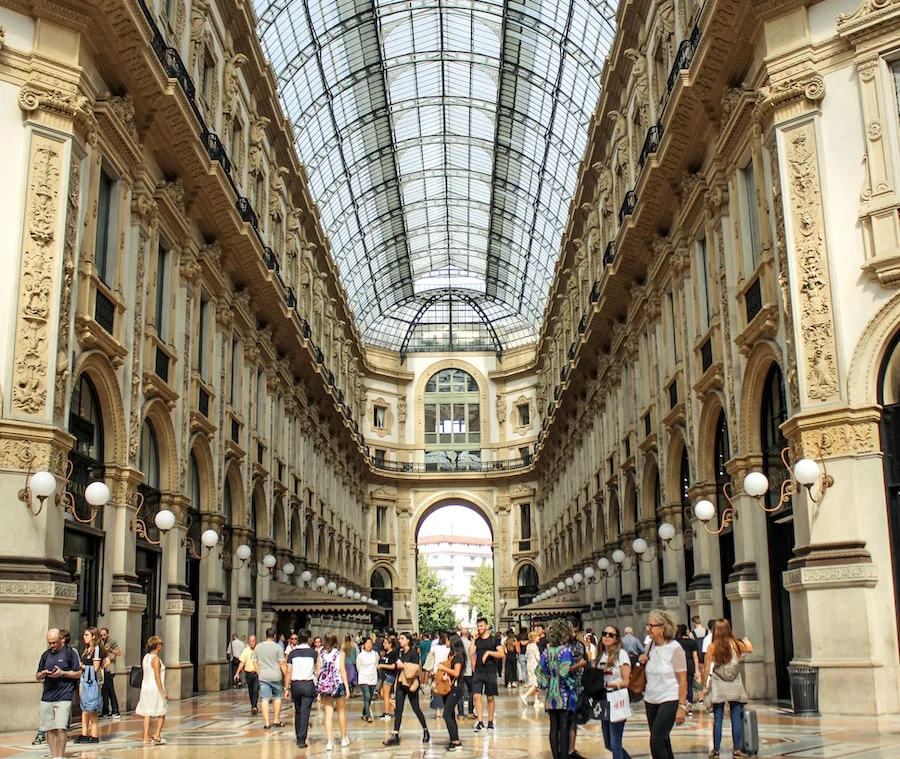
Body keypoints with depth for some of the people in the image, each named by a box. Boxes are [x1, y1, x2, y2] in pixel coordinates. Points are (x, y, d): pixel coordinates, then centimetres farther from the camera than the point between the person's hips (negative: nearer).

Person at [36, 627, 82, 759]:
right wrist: (42, 674, -4)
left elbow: (78, 673, 0)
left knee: (61, 728, -12)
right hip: (47, 697, 5)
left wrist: (62, 673, -14)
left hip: (64, 697, -5)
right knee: (48, 729, 5)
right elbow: (37, 677, 19)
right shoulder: (45, 655, 15)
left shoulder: (70, 653, 0)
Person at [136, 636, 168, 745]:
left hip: (145, 687, 7)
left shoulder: (145, 657, 7)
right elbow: (157, 677, -19)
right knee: (161, 713, 6)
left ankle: (146, 737, 7)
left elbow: (144, 673, 13)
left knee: (147, 713, 8)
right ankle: (157, 736, 4)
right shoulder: (155, 659, -16)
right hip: (155, 689, -7)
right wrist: (163, 692, -16)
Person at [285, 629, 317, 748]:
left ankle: (298, 737, 24)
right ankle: (302, 740, -8)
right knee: (305, 712, -3)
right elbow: (317, 668, 8)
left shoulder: (292, 653, 1)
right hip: (308, 684, -2)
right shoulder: (313, 652, -1)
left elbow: (289, 672, 0)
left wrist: (287, 688, 3)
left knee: (297, 711, 17)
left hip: (295, 684, 2)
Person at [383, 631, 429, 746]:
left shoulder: (413, 653, -10)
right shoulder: (401, 653, 11)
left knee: (416, 708, 4)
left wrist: (403, 666, -15)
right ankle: (395, 736, -2)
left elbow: (416, 668, -18)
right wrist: (397, 665, 2)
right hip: (401, 683, 6)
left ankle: (426, 732, 21)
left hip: (410, 684, -6)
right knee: (398, 709, 0)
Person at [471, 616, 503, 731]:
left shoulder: (494, 639, 0)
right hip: (478, 672, 2)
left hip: (490, 671, -2)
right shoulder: (477, 640, 9)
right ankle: (480, 721, -7)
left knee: (490, 698, 6)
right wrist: (474, 639, -5)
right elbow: (471, 654, -3)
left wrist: (489, 652, -17)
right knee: (476, 696, -9)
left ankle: (490, 721, 17)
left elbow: (501, 654, -7)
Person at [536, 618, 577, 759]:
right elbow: (565, 673, -20)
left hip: (551, 695, 6)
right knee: (564, 728, -3)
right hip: (564, 695, -6)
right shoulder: (565, 650, -11)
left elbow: (540, 671, 7)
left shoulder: (547, 651, 7)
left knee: (554, 727, 9)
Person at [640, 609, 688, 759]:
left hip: (669, 700, -7)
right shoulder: (650, 645, 5)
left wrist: (682, 706, -16)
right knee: (662, 741, 13)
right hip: (651, 700, 7)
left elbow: (683, 680, -12)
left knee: (656, 740, -14)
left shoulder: (674, 648, -13)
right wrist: (643, 661, -2)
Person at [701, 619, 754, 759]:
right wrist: (747, 641, 41)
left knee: (718, 719, 4)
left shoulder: (712, 647, -6)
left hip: (718, 685, -1)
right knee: (736, 717, 6)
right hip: (735, 686, 1)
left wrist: (704, 684, 4)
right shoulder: (736, 644, -1)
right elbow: (750, 649, 20)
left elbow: (706, 667, -6)